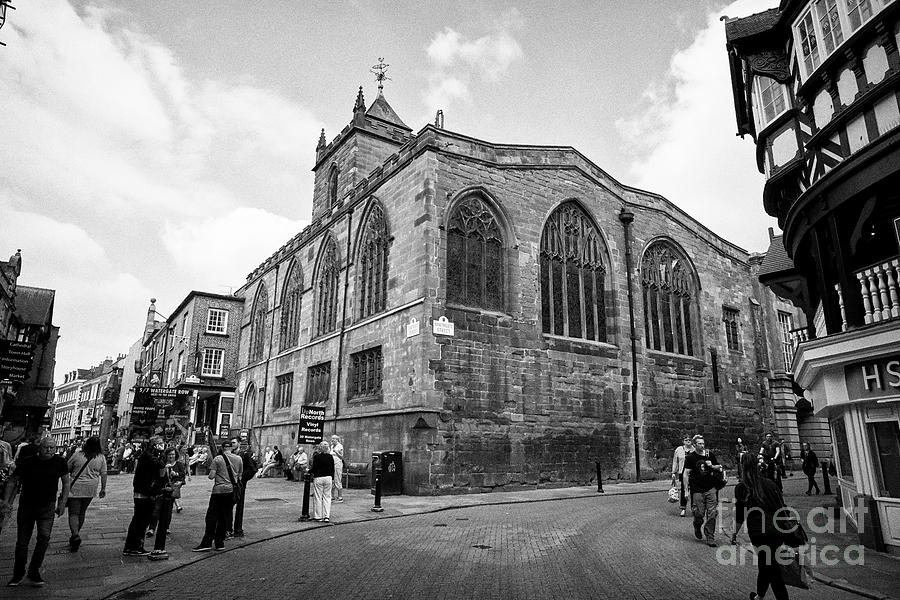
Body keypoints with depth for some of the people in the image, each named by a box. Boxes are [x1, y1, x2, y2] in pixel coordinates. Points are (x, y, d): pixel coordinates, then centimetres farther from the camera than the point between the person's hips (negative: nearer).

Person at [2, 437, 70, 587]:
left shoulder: (60, 462, -9)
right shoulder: (27, 462, -12)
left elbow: (66, 483, 1)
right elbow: (12, 480, 0)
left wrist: (62, 503, -2)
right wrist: (6, 500, -8)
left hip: (47, 507, -1)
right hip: (26, 507, 1)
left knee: (44, 538, -13)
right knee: (22, 541, 8)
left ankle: (34, 572, 3)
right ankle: (18, 574, 27)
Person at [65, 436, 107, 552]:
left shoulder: (77, 455, -7)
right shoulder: (101, 458, -3)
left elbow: (67, 469, 5)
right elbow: (103, 474, 1)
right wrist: (103, 488, 11)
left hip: (75, 488, -2)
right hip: (90, 490, 3)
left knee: (73, 513, 0)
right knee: (81, 513, 18)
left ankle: (75, 535, -17)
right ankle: (75, 535, 30)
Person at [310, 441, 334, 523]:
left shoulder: (317, 457, -10)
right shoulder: (330, 457, 1)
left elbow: (314, 469, -9)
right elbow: (332, 469, 5)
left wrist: (309, 472, 9)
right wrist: (331, 476, 16)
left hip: (318, 478, -3)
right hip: (328, 478, 3)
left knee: (318, 497, 6)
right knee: (327, 497, 8)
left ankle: (318, 516, 10)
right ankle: (327, 516, 4)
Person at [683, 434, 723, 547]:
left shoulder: (710, 455, 7)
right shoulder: (690, 458, -3)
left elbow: (719, 467, 18)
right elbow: (686, 474, -3)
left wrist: (712, 466, -4)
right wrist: (686, 489, -8)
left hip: (711, 489, 3)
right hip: (697, 490, -3)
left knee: (712, 514, -1)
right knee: (699, 514, -2)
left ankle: (710, 538, 9)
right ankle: (697, 527, 31)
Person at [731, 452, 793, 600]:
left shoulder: (741, 487, -5)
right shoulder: (769, 483, 4)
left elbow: (740, 516, -3)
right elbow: (782, 507, 7)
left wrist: (734, 534, 9)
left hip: (758, 532, -5)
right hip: (777, 531, 5)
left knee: (771, 567, 5)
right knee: (765, 565, 21)